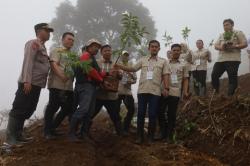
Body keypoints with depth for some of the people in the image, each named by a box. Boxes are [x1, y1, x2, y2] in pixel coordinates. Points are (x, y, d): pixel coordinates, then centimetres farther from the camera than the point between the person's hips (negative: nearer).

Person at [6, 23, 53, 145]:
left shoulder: (42, 46, 22)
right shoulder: (33, 43, -6)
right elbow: (28, 62, -17)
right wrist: (27, 81, -24)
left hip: (36, 84, 10)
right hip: (29, 83, -10)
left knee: (28, 110, 13)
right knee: (18, 110, -5)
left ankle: (18, 135, 21)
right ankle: (10, 137, 1)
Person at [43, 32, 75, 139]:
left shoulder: (73, 55, 24)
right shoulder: (57, 51, 2)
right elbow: (54, 65, -12)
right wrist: (62, 76, -25)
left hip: (68, 86, 8)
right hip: (57, 84, -8)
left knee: (68, 108, 8)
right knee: (53, 106, -4)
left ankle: (52, 128, 23)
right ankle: (47, 131, 8)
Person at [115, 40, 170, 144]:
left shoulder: (163, 61, 10)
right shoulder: (143, 60, 14)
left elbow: (165, 75, 5)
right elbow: (133, 69, 15)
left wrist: (166, 88, -6)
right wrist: (120, 67, 4)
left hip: (155, 91, -1)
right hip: (142, 90, 2)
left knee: (152, 115, 1)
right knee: (141, 114, 4)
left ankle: (151, 137, 13)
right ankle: (140, 136, 13)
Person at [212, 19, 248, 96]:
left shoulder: (238, 33, 7)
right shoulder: (221, 35, 23)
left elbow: (245, 44, -1)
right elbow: (216, 46, 15)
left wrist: (234, 46, -17)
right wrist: (221, 47, -9)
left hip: (233, 59, -5)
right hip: (221, 59, 5)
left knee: (232, 78, -7)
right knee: (214, 75, -3)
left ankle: (230, 96, -3)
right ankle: (216, 93, 9)